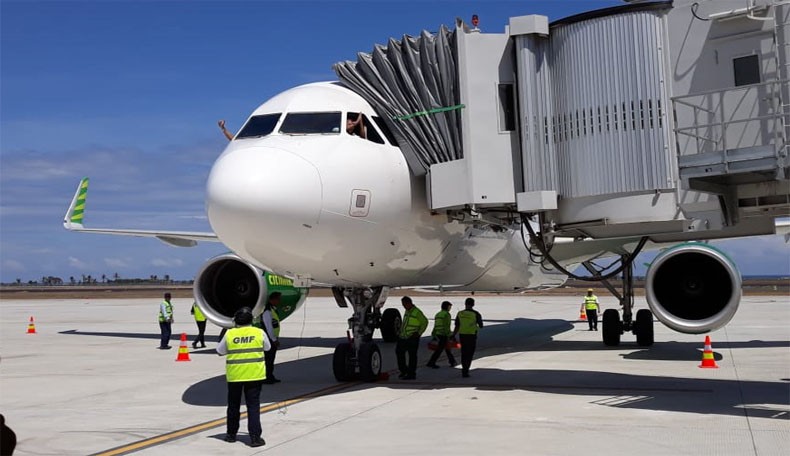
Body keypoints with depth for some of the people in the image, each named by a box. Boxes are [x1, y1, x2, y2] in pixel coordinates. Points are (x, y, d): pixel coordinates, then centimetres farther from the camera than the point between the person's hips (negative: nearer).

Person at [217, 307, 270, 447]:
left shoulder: (230, 334, -6)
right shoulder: (259, 333, -6)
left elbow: (219, 351, 5)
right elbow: (267, 348, 11)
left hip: (234, 375, 1)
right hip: (254, 375, -1)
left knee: (233, 405, 16)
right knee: (253, 406, 3)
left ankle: (231, 434, 27)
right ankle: (255, 437, -3)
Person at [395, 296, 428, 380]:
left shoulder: (417, 312, -12)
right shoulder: (407, 311, 15)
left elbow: (425, 322, -11)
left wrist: (419, 333, -12)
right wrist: (400, 332, 17)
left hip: (412, 338, -9)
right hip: (403, 337, 9)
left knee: (412, 356, -2)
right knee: (399, 352, 12)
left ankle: (411, 374, 4)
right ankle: (404, 370, 25)